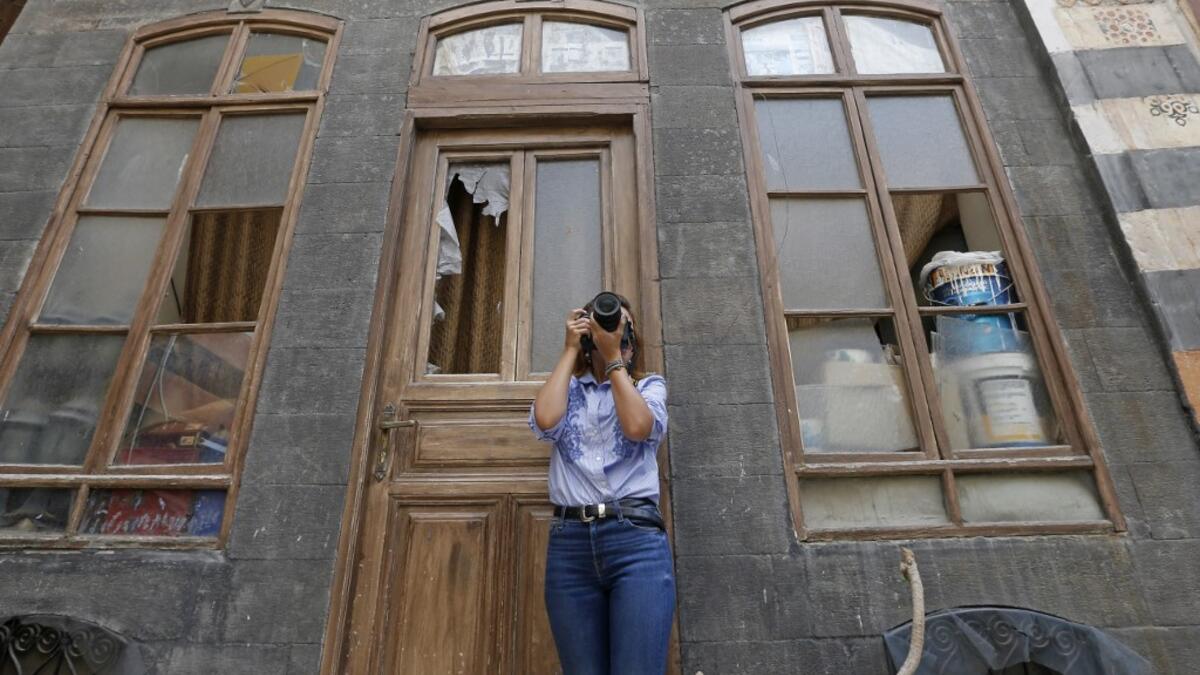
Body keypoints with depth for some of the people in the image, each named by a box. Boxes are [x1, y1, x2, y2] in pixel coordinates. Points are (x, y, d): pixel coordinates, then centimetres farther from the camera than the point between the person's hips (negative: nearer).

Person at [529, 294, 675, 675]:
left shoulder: (649, 385, 14)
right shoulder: (568, 388, 17)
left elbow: (637, 426, -9)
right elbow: (545, 420, -7)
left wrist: (612, 356, -2)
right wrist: (570, 350, 2)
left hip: (636, 539, -1)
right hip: (569, 542, 2)